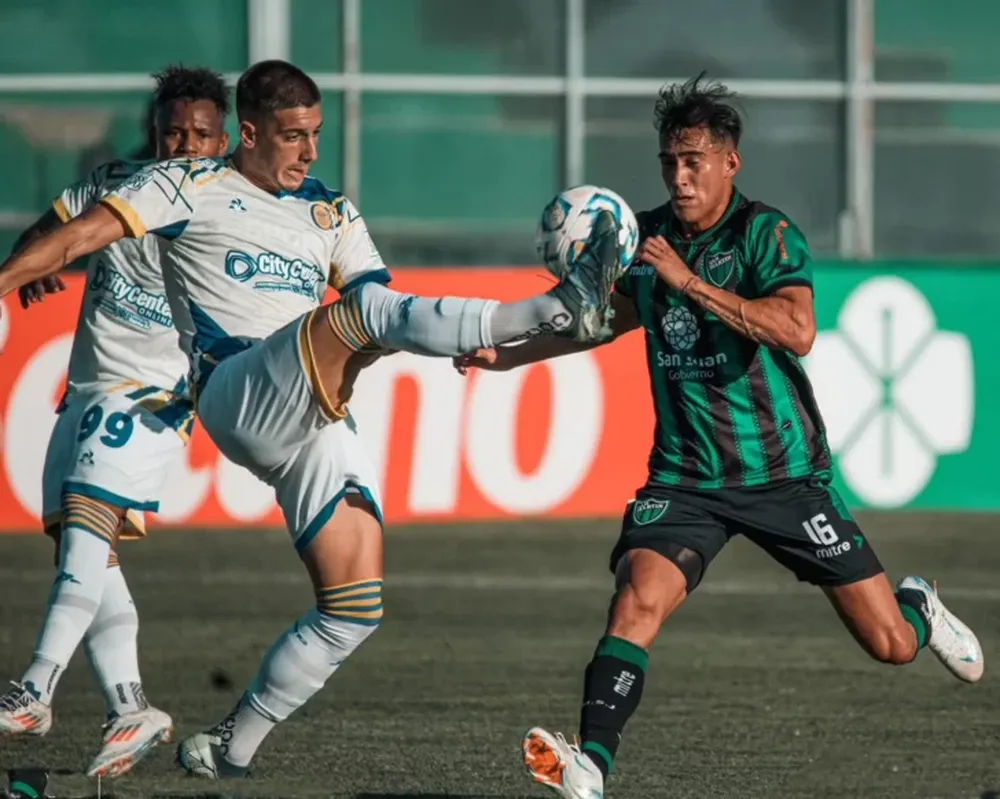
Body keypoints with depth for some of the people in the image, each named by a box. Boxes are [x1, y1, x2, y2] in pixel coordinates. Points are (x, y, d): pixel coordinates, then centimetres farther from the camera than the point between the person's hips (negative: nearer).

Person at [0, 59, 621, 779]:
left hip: (319, 422, 6)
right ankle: (556, 310, -44)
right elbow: (88, 233, 0)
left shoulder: (331, 213, 23)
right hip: (240, 396, -6)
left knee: (354, 611, -3)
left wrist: (462, 340, -7)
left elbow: (386, 300, 13)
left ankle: (229, 748, 8)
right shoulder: (191, 187, 9)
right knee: (365, 310, -31)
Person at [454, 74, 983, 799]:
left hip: (785, 474, -3)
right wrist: (506, 356, 19)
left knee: (891, 646, 4)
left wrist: (691, 282, -33)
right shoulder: (645, 236, 4)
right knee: (637, 601, -26)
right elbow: (613, 317, 24)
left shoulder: (765, 233, -13)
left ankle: (918, 606, 40)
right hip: (686, 479, 3)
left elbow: (798, 331, -31)